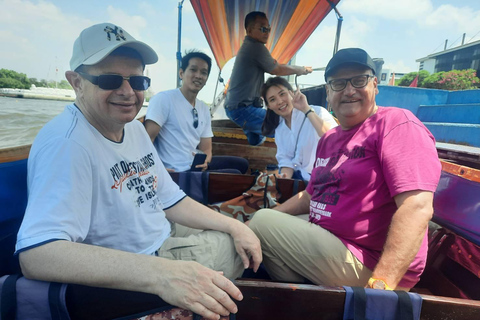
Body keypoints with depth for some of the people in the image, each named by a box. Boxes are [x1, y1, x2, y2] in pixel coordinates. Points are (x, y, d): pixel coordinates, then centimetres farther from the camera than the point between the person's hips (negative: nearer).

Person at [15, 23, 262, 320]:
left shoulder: (134, 128, 3)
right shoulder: (66, 143, -24)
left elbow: (170, 201, 7)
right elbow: (36, 255, -35)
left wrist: (235, 226, -1)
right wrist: (161, 275, -45)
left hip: (164, 248, 8)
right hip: (119, 283, -7)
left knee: (244, 245, 14)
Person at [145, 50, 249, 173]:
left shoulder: (204, 109, 11)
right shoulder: (163, 99, -12)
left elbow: (206, 149, 10)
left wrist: (204, 161, -12)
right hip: (177, 172, -8)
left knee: (242, 163, 15)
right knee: (235, 174, -16)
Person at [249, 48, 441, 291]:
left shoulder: (397, 124, -14)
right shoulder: (328, 139, 12)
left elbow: (417, 208, -24)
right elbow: (310, 197, 18)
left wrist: (381, 283, -30)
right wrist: (255, 224, 10)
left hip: (369, 267, -8)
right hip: (327, 241, 9)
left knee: (263, 223, -17)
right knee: (262, 220, 15)